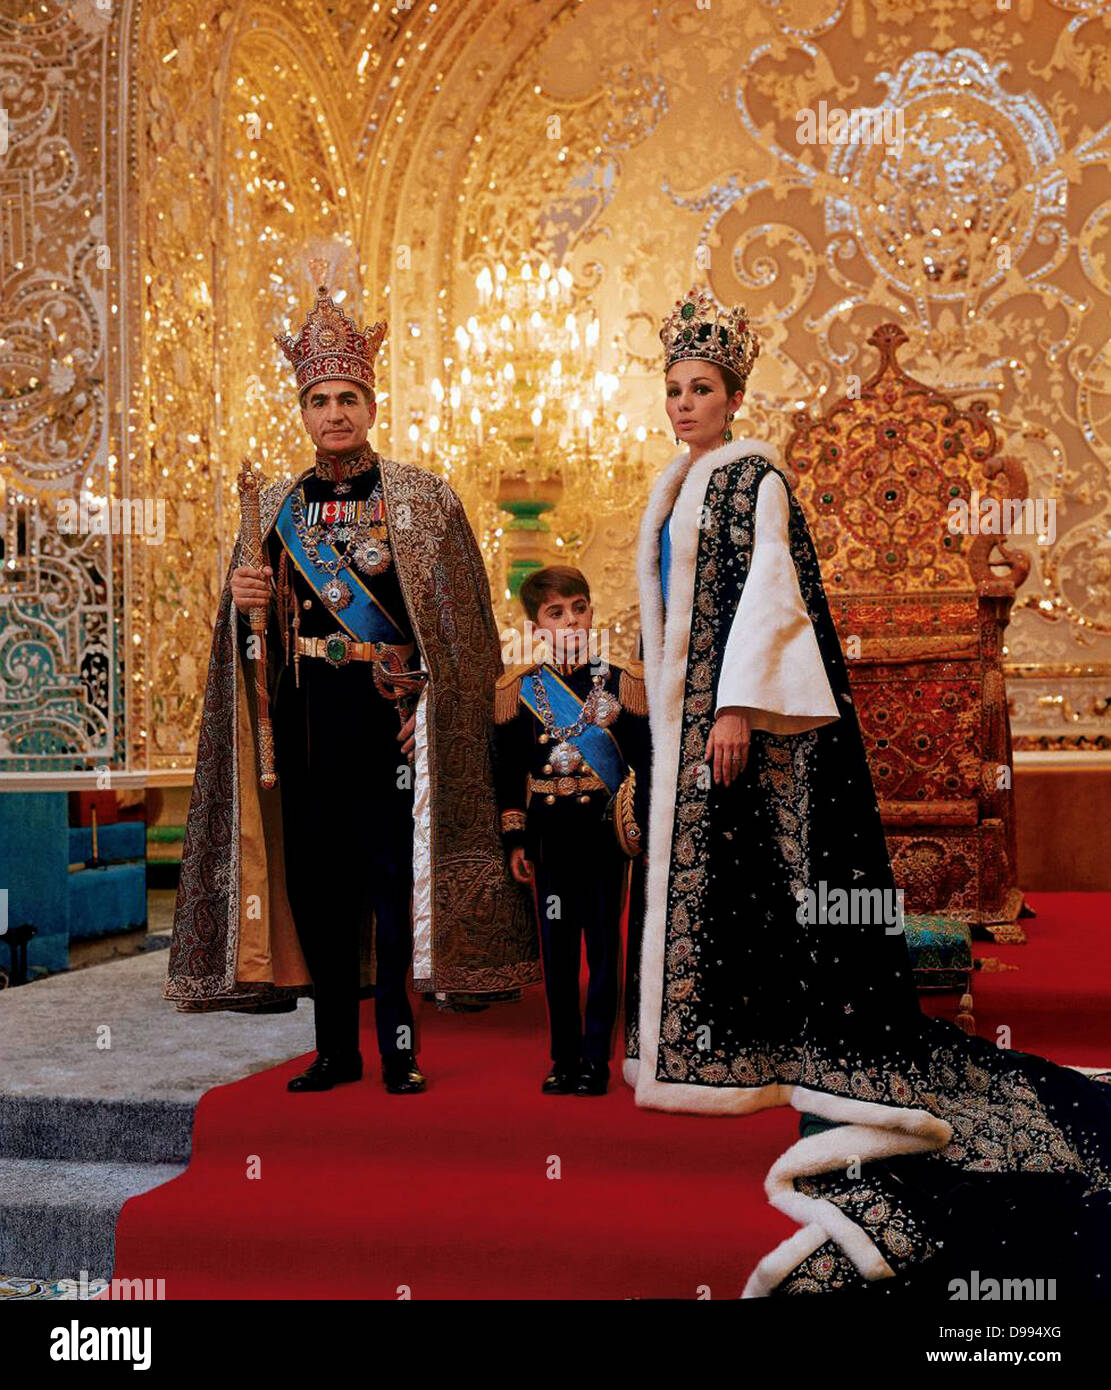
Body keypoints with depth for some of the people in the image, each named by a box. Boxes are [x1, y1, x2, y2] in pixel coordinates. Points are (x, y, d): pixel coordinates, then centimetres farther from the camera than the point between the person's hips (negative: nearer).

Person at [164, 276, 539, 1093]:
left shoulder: (422, 498, 3)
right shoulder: (276, 506, 13)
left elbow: (458, 616, -2)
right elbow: (258, 627, 16)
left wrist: (429, 703, -11)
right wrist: (242, 599, -6)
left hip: (388, 712, -3)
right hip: (306, 719, 4)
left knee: (392, 875, -3)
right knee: (315, 879, 5)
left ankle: (399, 1044, 8)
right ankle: (336, 1047, 16)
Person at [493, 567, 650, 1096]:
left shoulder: (622, 682, 2)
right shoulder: (518, 689, 4)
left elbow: (644, 764, 3)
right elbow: (507, 773, 6)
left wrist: (644, 826, -5)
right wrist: (515, 840, 2)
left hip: (606, 828, -1)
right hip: (549, 829, 1)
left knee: (603, 943, 2)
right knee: (556, 947, 7)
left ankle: (596, 1060, 10)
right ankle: (564, 1058, 17)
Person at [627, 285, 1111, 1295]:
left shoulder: (753, 474, -7)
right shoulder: (678, 486, 17)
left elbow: (769, 586, -16)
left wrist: (738, 705, -23)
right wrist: (671, 711, 18)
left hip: (742, 704, -9)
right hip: (687, 707, 9)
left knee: (745, 860, -5)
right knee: (699, 860, 9)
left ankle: (739, 1052, 3)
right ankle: (722, 1046, 17)